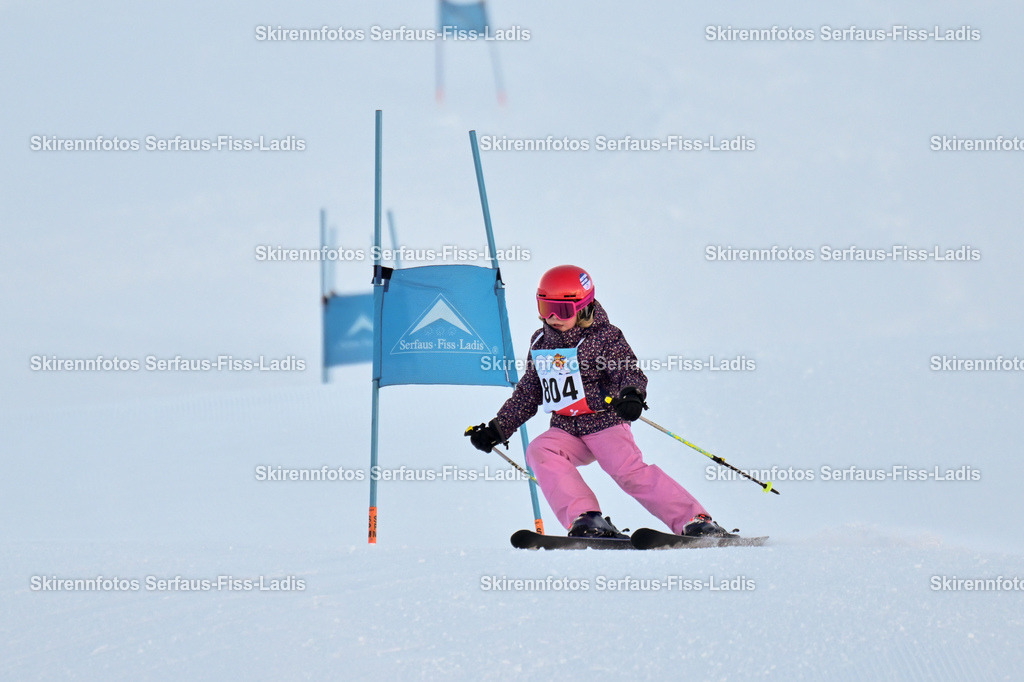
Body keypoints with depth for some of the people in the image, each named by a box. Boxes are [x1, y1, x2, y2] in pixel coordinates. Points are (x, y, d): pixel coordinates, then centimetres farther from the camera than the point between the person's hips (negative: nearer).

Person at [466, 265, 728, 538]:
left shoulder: (604, 338, -4)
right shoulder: (540, 342, 12)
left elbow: (630, 371, -15)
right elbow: (528, 393, 22)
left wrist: (632, 393, -39)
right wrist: (498, 428, 18)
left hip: (604, 423, -5)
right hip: (566, 430, 5)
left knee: (629, 471, -26)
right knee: (540, 452, -25)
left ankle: (696, 521, -20)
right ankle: (585, 519, -36)